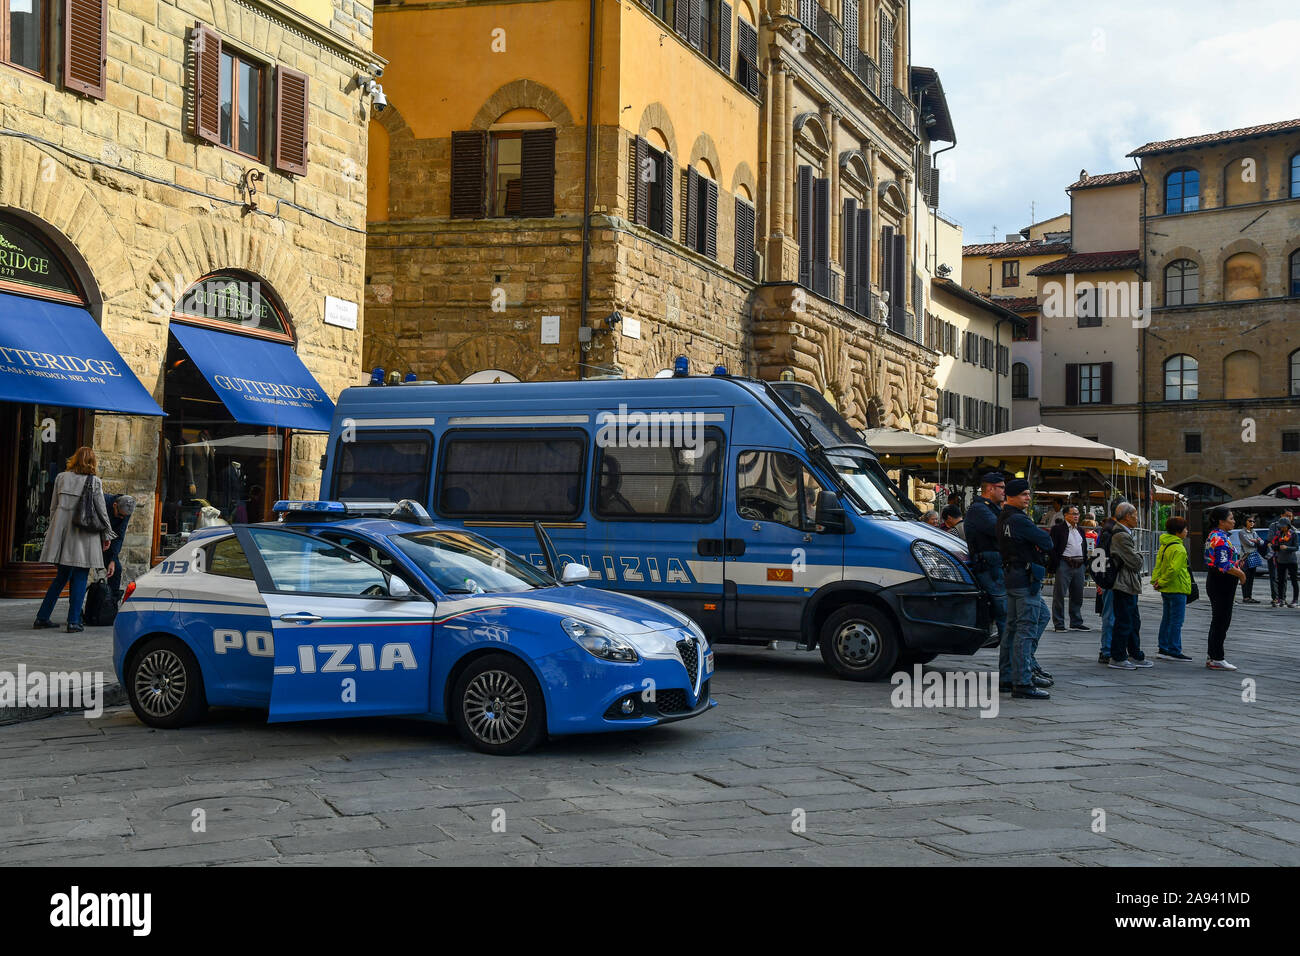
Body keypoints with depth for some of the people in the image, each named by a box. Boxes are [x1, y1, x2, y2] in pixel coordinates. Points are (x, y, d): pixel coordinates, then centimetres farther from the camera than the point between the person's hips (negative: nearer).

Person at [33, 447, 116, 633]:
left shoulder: (61, 478, 6)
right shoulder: (95, 482, -4)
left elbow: (53, 507, 11)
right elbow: (101, 510, 0)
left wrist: (53, 530, 21)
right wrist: (107, 534, 10)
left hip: (62, 529, 4)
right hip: (84, 534, -4)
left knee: (62, 576, 14)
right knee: (80, 578, 1)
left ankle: (42, 618, 14)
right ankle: (74, 621, -2)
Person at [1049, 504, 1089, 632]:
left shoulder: (1080, 530, 18)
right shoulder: (1058, 529, -4)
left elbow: (1084, 548, 23)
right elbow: (1052, 548, -9)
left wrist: (1084, 563, 11)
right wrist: (1055, 565, -14)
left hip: (1079, 566, 7)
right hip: (1065, 565, -7)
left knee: (1077, 596, 11)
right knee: (1059, 595, -2)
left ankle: (1076, 623, 19)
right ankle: (1058, 624, 3)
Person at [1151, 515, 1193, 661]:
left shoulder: (1164, 546, 12)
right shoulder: (1179, 549, -18)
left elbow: (1158, 564, 12)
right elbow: (1174, 569, -26)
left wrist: (1156, 580, 3)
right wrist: (1162, 582, -17)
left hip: (1166, 589, 9)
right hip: (1177, 589, -9)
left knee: (1166, 619, 14)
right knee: (1176, 621, -4)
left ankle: (1163, 648, 18)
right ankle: (1174, 651, -3)